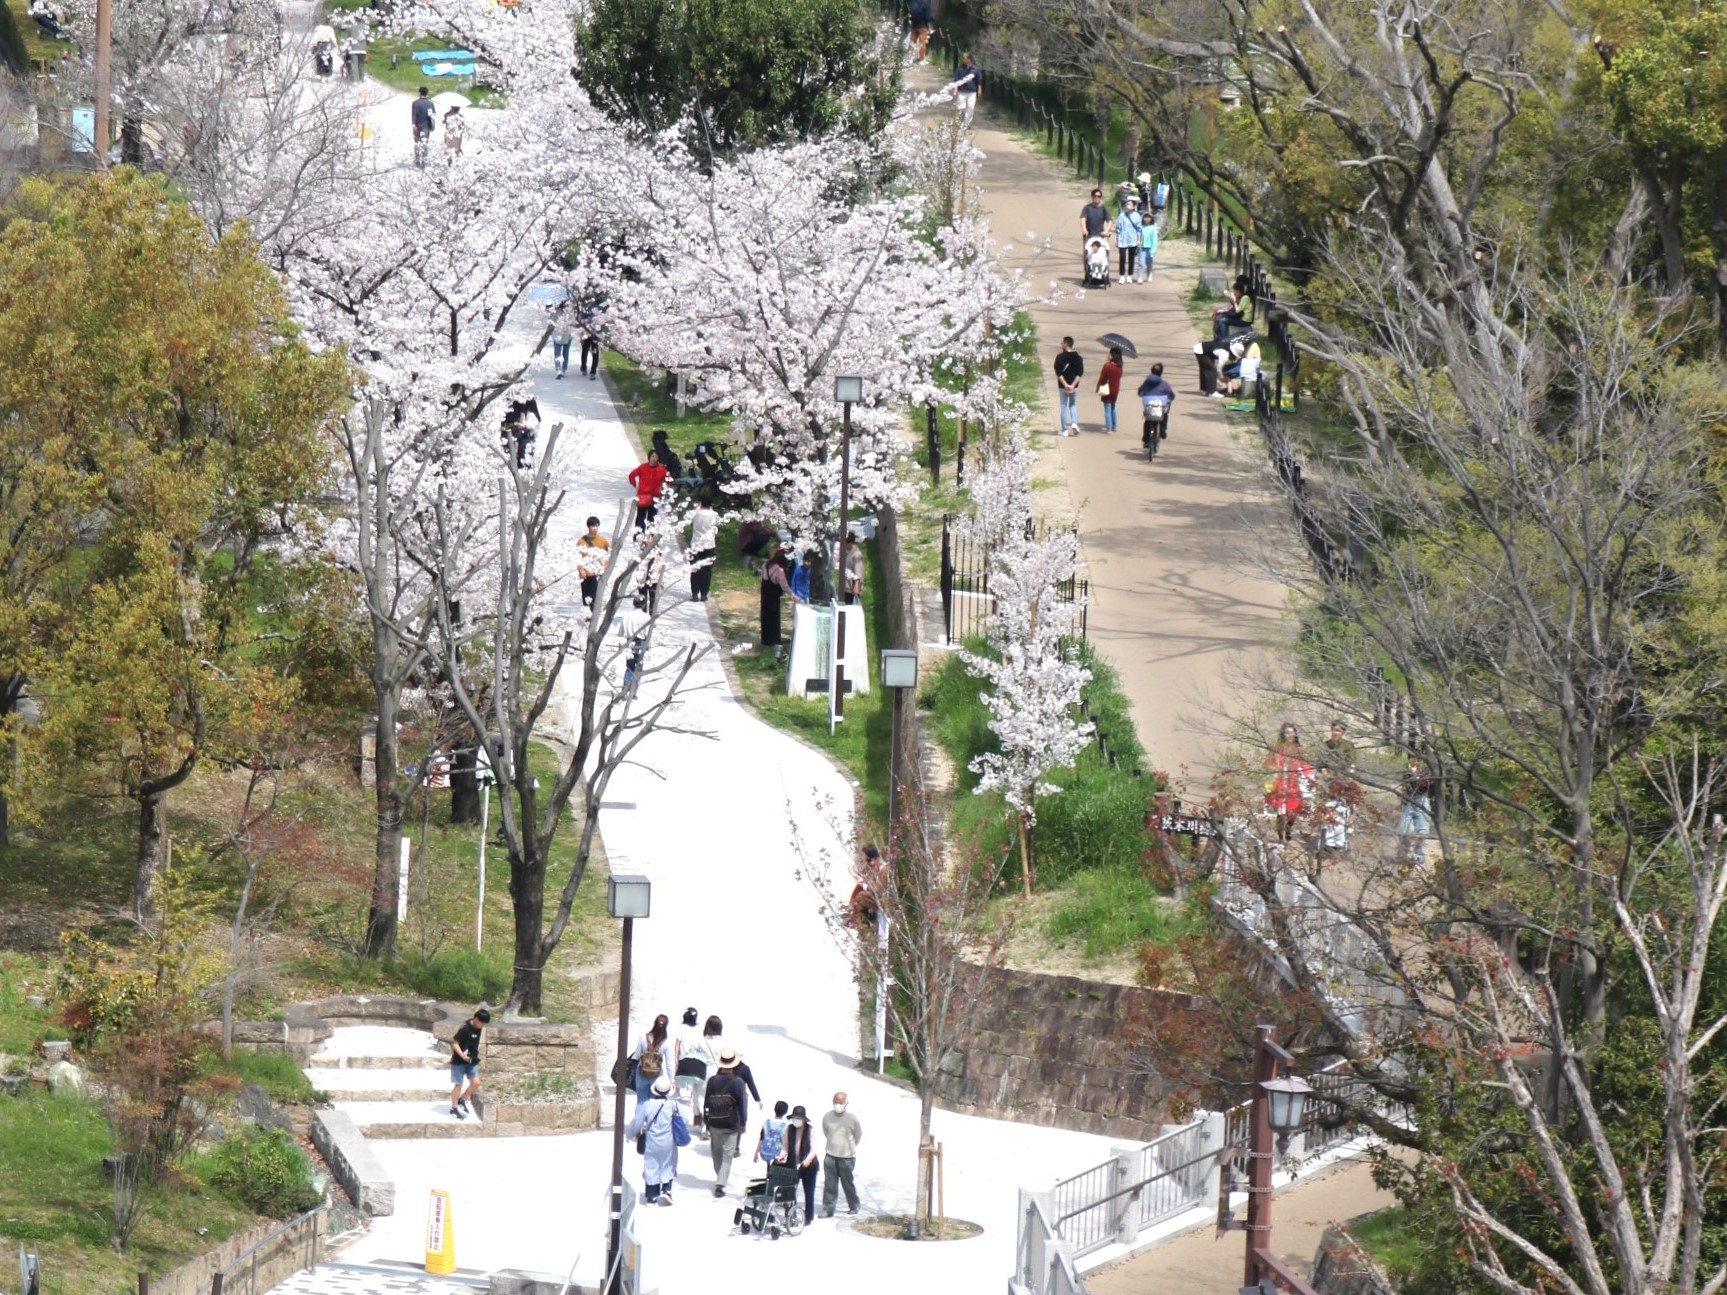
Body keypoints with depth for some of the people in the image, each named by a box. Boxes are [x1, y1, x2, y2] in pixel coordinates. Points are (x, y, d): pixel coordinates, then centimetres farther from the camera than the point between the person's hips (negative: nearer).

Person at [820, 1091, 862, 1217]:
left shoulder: (852, 1119, -11)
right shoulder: (827, 1117, -3)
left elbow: (858, 1135, 4)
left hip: (847, 1156, -2)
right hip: (830, 1156, 2)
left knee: (847, 1183, 7)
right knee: (829, 1184, -1)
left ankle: (853, 1207, 25)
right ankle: (827, 1209, 2)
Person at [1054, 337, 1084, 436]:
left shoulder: (1060, 357, -9)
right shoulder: (1078, 357, 0)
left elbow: (1058, 372, -15)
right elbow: (1080, 373, -6)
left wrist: (1065, 384, -15)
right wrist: (1073, 385, -10)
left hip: (1063, 386, -3)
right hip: (1074, 385, 3)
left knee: (1064, 406, 6)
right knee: (1073, 404, 19)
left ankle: (1065, 430, 6)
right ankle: (1074, 423, -3)